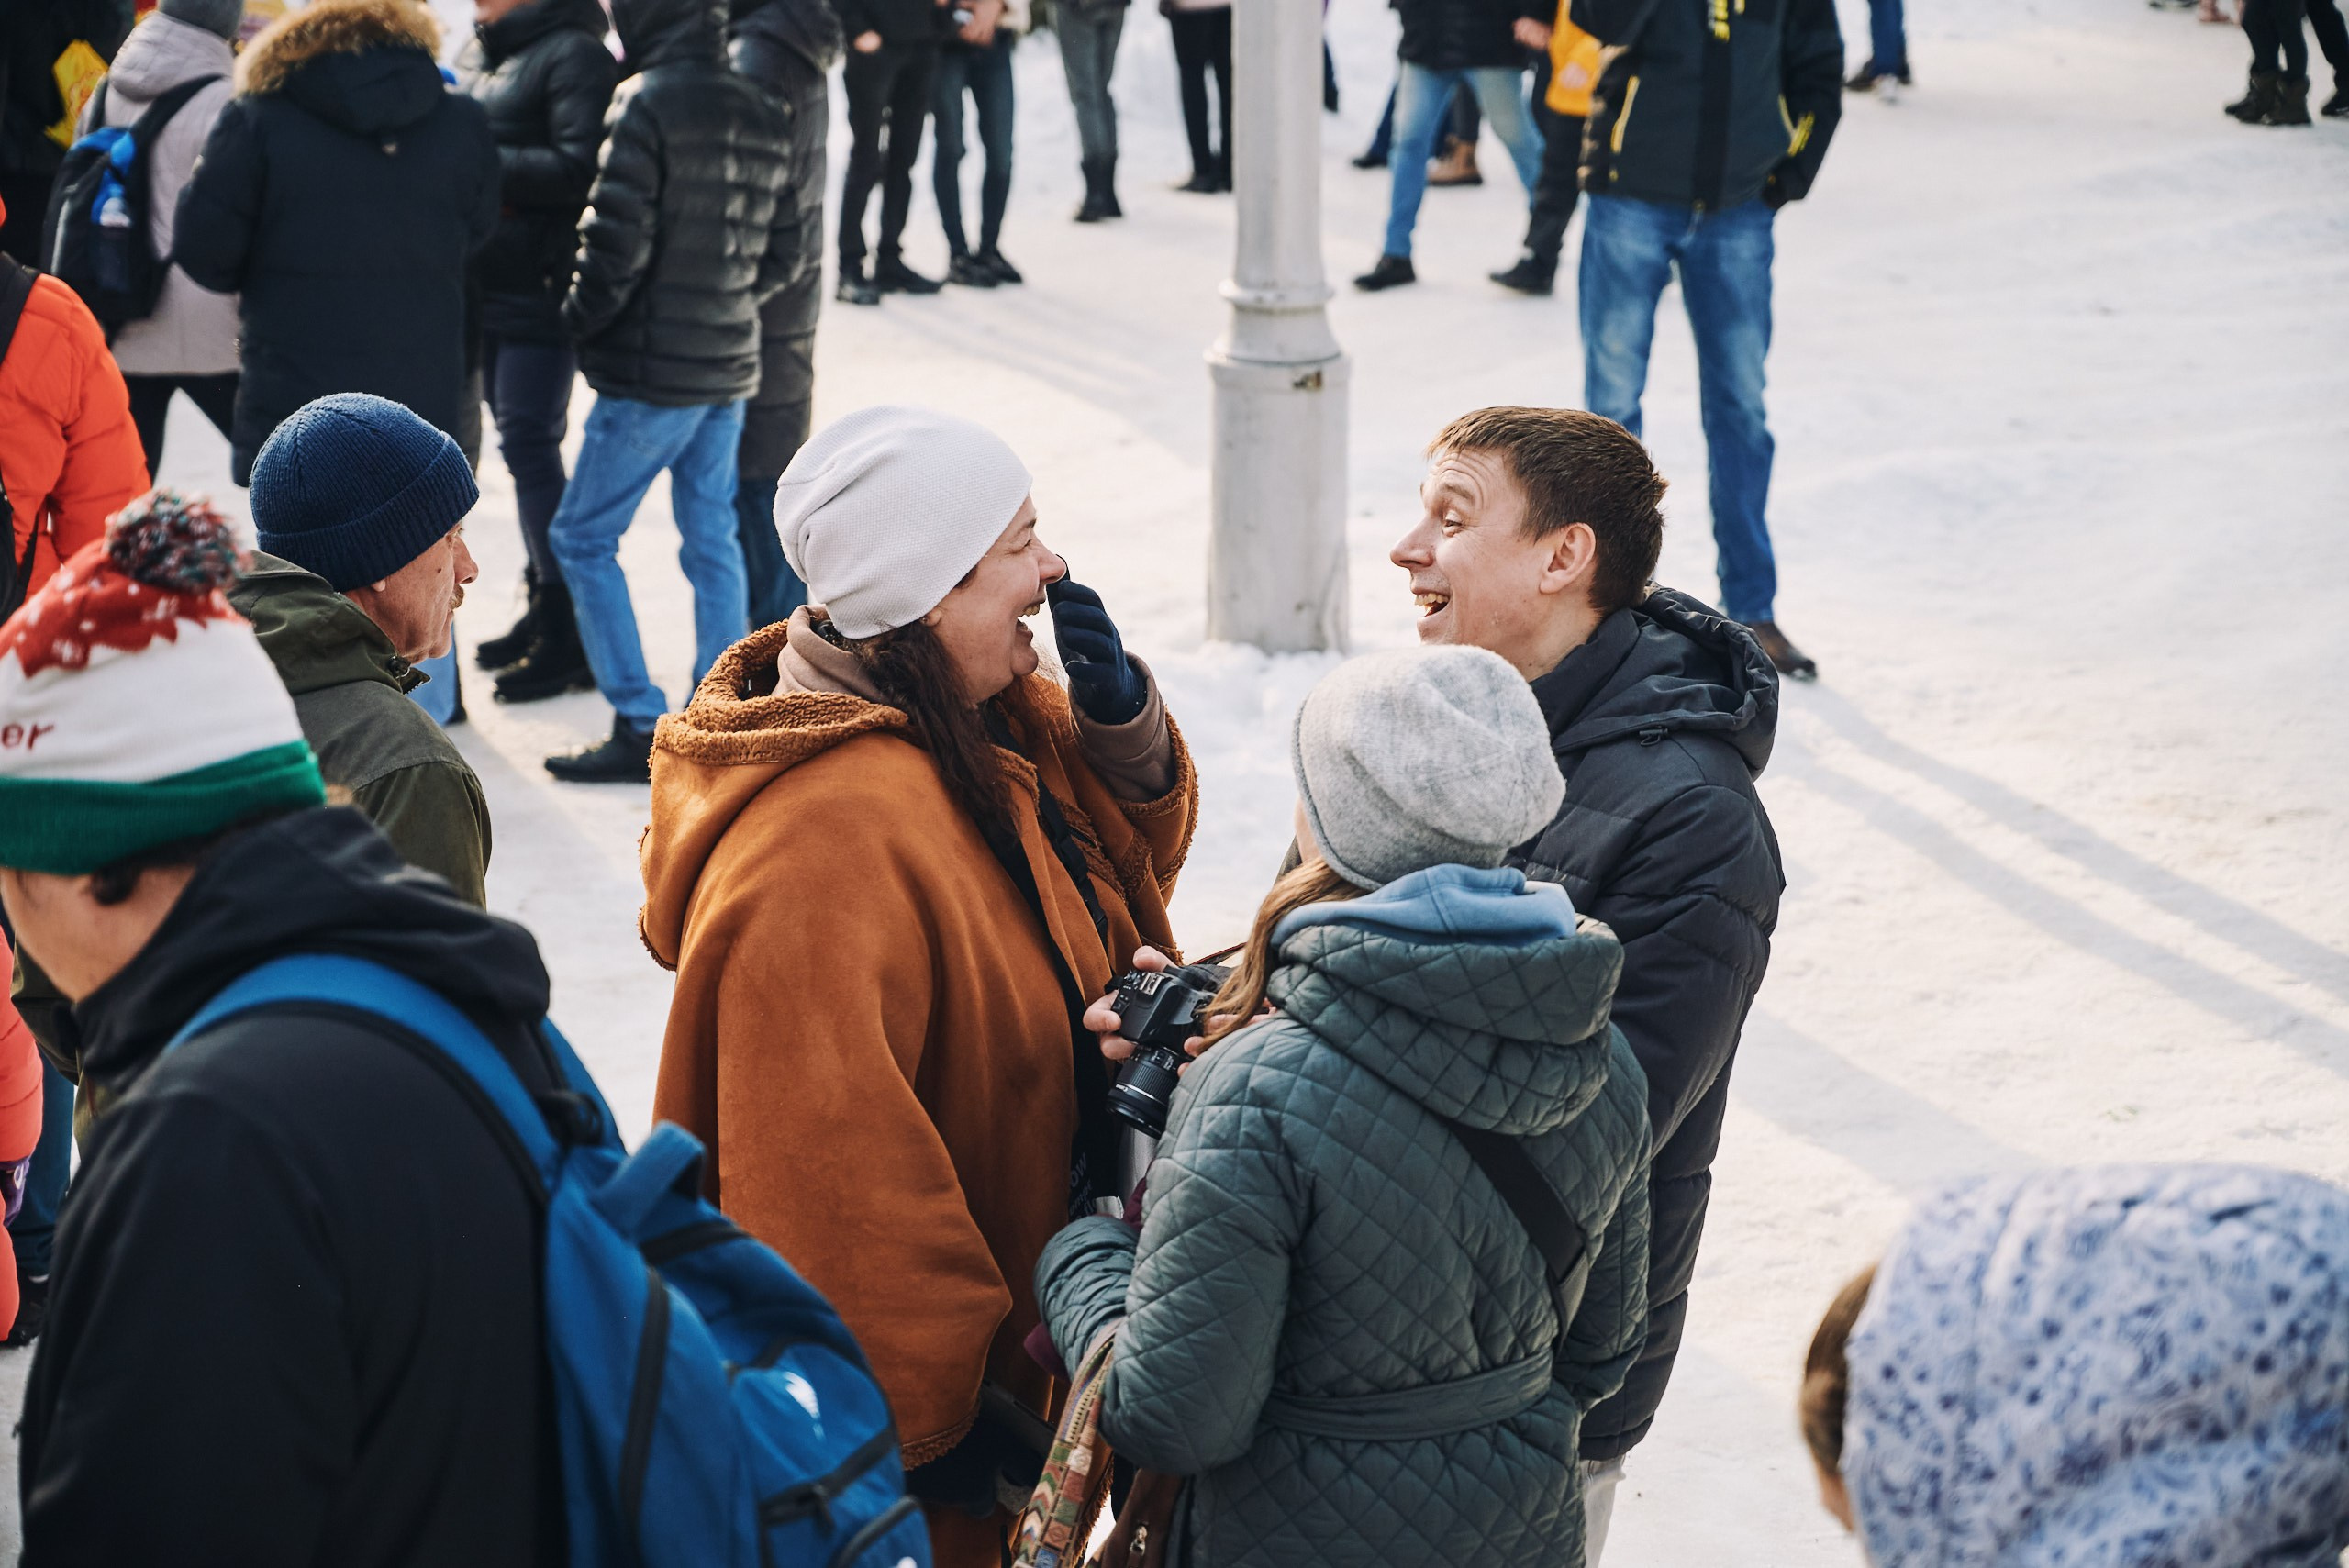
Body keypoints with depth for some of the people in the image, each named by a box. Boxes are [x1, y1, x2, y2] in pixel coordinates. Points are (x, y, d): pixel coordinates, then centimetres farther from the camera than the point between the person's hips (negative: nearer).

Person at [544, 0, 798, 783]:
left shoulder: (647, 103, -15)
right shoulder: (762, 117, 7)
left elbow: (616, 239, -18)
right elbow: (784, 256, 10)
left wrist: (584, 320, -3)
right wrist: (724, 302, 15)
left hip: (652, 369, -7)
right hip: (729, 365, 7)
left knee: (583, 535, 2)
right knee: (712, 539, 13)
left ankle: (640, 729, 0)